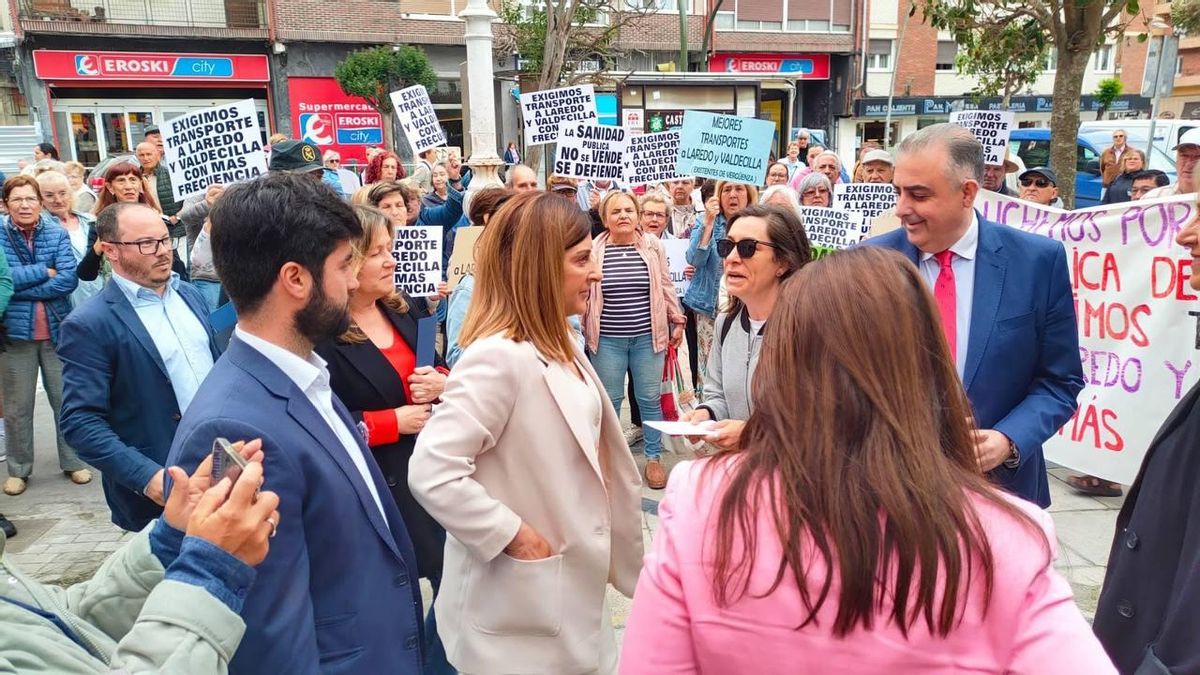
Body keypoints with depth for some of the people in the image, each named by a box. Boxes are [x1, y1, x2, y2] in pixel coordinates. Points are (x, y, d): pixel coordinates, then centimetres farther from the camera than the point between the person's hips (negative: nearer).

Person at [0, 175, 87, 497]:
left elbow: (69, 280, -12)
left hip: (57, 329, 1)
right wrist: (44, 272, -13)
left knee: (66, 400, 8)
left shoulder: (57, 233, -1)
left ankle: (73, 462, 22)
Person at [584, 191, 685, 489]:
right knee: (609, 400, 9)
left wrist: (677, 321, 10)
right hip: (607, 340, -1)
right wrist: (580, 328, 3)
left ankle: (654, 458, 23)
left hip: (647, 337, 1)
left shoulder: (653, 246, 1)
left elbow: (666, 288, 9)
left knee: (649, 399, 8)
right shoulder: (593, 250, -4)